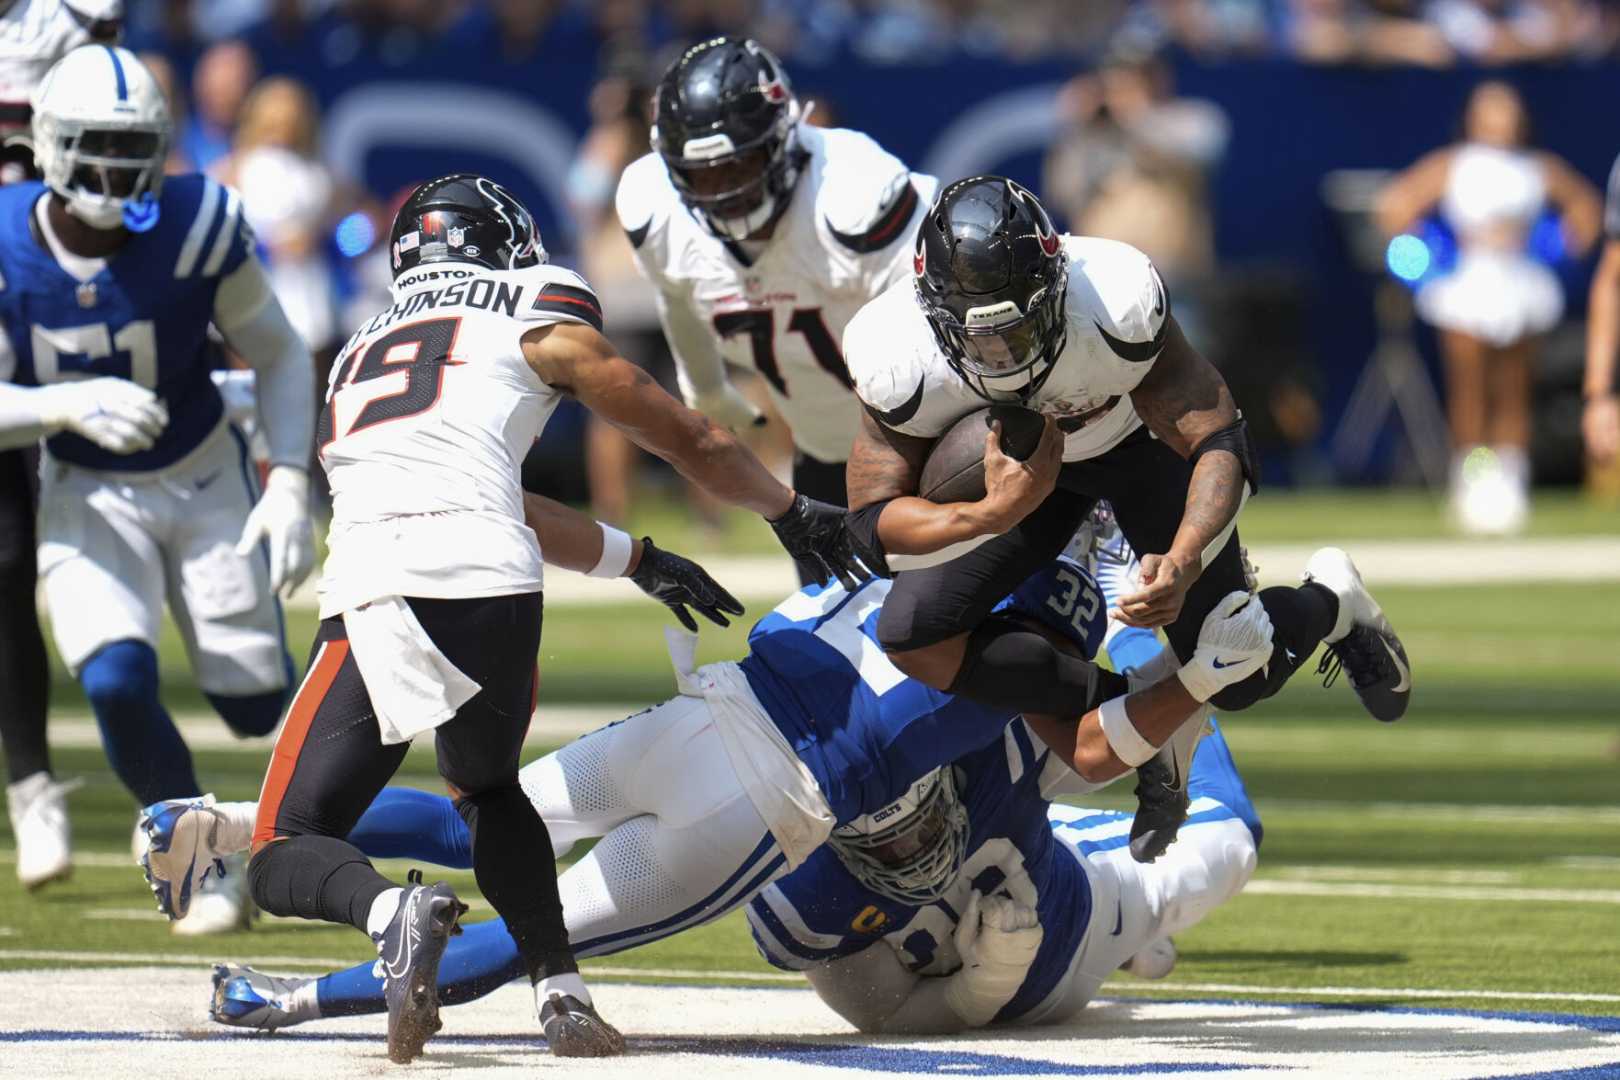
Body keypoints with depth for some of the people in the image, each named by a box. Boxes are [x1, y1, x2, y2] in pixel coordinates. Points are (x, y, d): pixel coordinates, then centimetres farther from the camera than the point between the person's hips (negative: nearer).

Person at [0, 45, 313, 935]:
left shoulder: (197, 227, -21)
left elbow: (278, 355, -8)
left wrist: (289, 482, -19)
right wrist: (71, 406, -35)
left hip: (207, 485, 0)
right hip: (88, 496, 0)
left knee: (260, 706, -1)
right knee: (116, 685, -21)